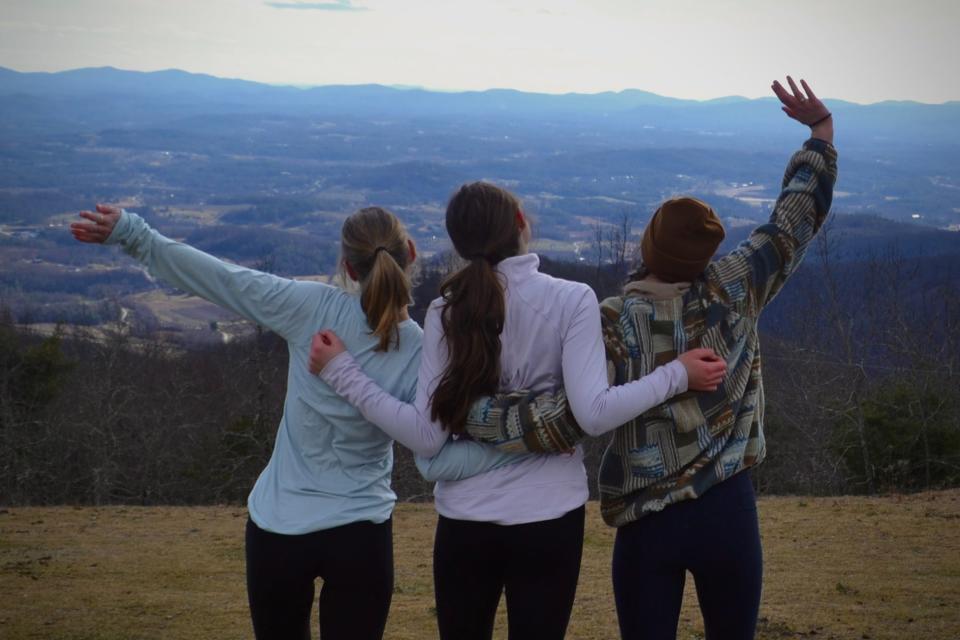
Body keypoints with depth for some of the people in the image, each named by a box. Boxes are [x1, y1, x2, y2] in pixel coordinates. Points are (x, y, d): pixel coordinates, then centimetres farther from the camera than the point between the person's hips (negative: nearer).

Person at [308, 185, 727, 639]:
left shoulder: (446, 311, -3)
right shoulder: (571, 299, -7)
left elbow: (426, 437, -7)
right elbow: (593, 414, -17)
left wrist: (341, 372, 1)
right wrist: (678, 375, -8)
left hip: (465, 522, 2)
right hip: (548, 519, -2)